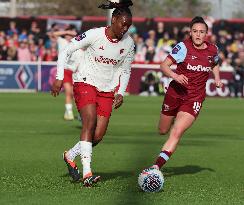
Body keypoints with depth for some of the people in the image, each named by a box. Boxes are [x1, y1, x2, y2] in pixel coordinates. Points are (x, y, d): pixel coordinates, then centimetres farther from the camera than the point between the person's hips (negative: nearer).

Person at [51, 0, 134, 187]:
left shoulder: (128, 43, -2)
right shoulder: (94, 35, -15)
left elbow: (125, 70, 13)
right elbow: (66, 51, -7)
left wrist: (121, 93, 1)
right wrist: (59, 78, -13)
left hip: (107, 90, 5)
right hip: (85, 82, -5)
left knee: (98, 136, -6)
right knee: (90, 121, -26)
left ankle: (70, 156, 23)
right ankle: (87, 173, -30)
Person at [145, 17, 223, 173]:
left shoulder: (213, 50, 1)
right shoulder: (183, 47, -10)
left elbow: (215, 65, 25)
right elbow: (164, 65, -14)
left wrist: (217, 78, 8)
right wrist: (175, 76, -31)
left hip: (195, 98, 0)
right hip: (176, 93, 0)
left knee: (176, 133, -18)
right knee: (163, 131, 17)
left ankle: (157, 166, -21)